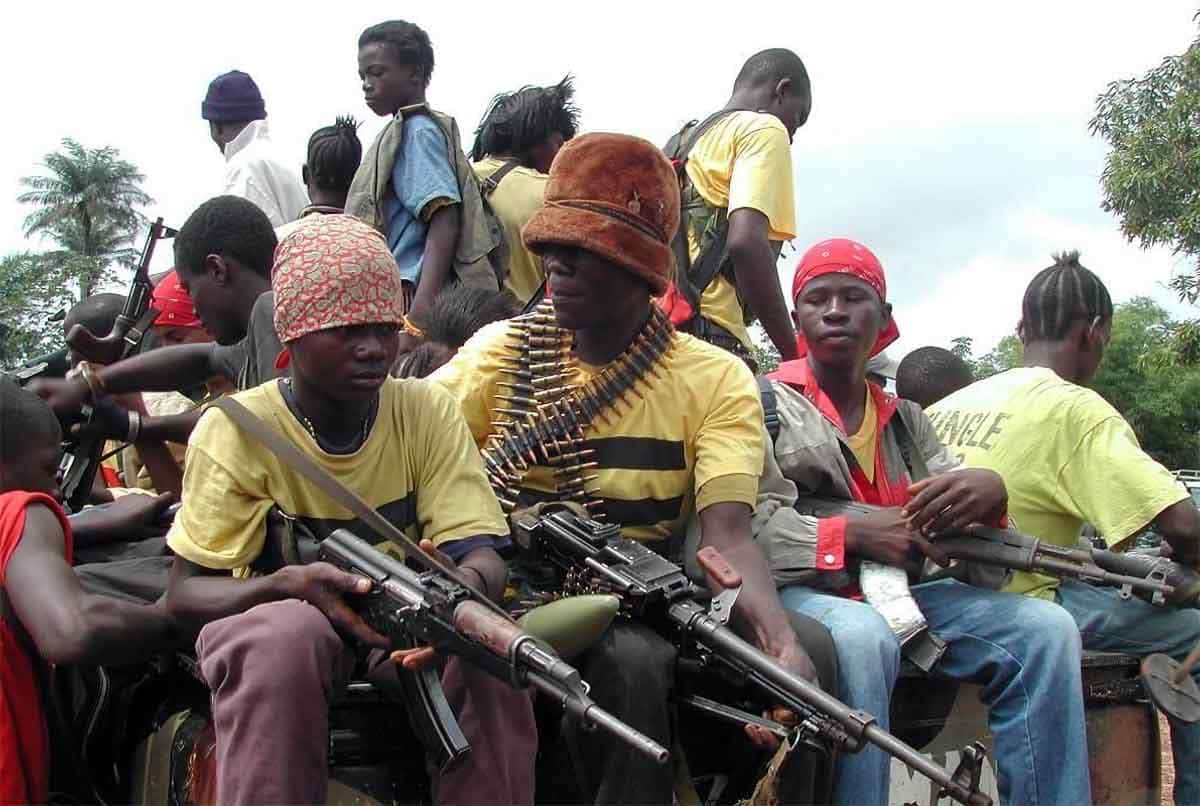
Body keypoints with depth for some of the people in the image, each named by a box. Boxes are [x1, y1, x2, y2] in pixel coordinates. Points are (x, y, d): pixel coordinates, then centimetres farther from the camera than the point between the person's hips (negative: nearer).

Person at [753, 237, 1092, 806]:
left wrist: (988, 492, -12)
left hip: (897, 594, 6)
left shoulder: (905, 419, 20)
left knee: (1045, 629, -12)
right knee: (861, 638, -38)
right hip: (799, 592, -5)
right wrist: (853, 535, -20)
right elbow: (747, 526, -11)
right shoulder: (767, 403, 4)